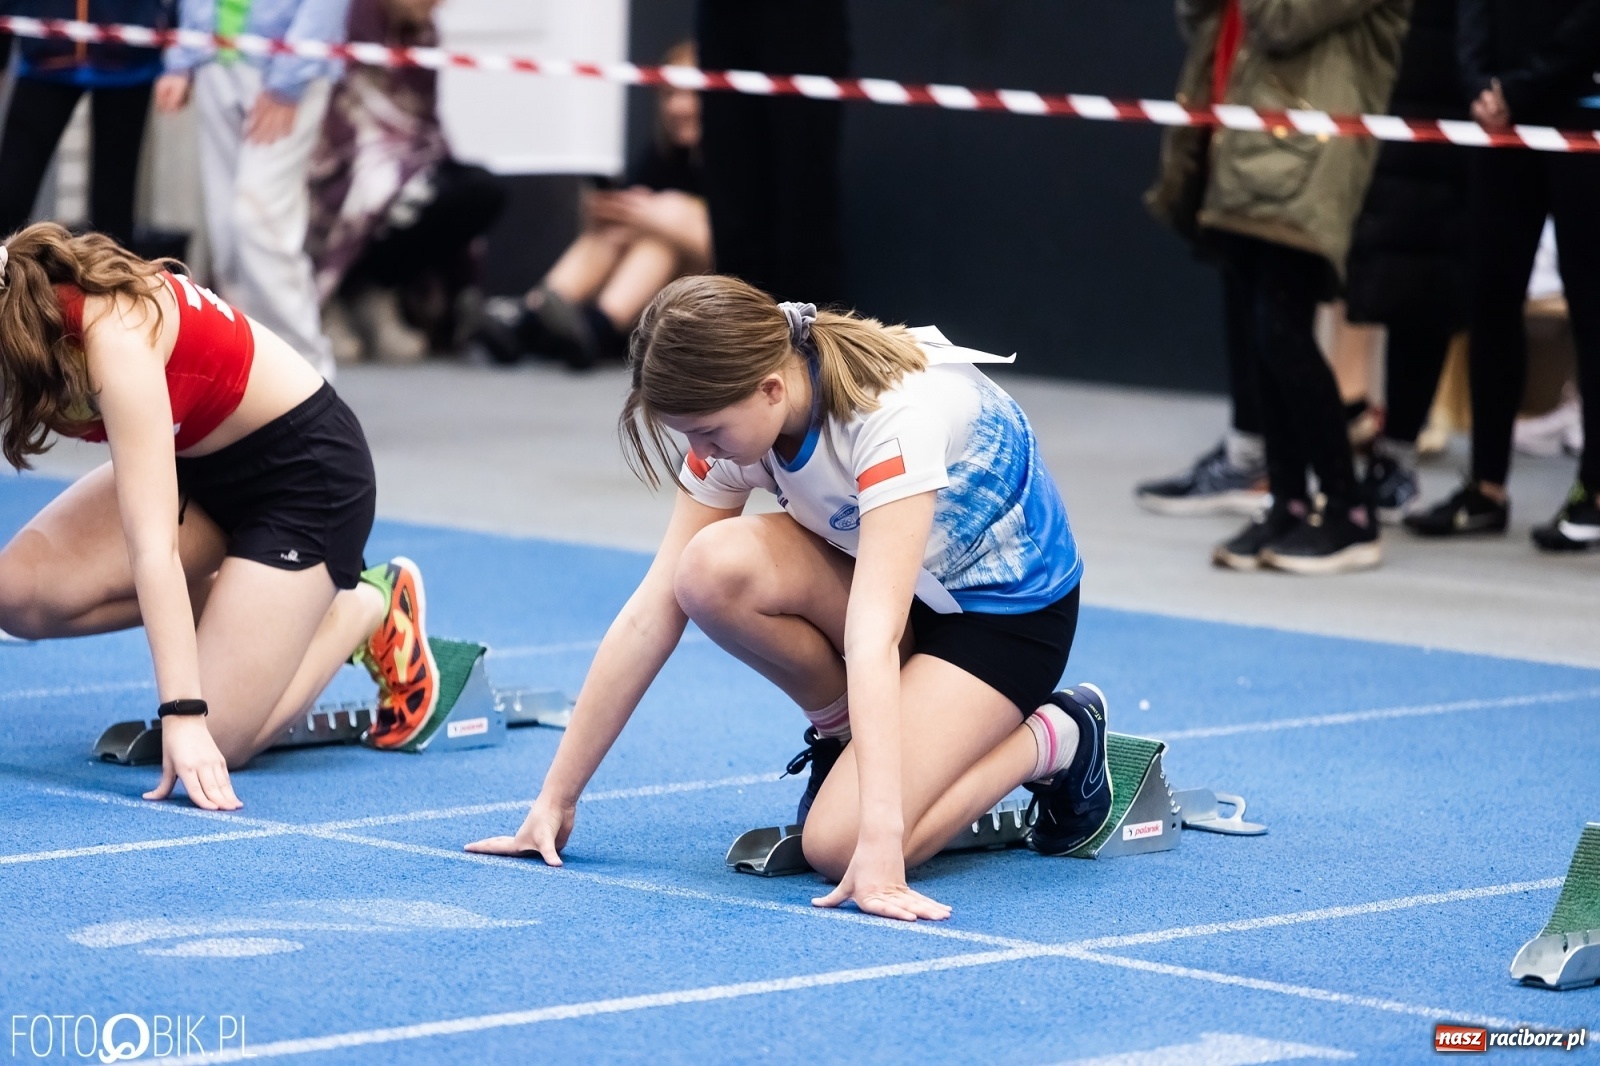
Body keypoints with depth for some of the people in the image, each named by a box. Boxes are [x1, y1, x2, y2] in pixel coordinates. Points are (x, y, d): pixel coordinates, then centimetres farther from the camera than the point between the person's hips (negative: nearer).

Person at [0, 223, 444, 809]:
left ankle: (370, 607, 8)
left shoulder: (114, 334, -35)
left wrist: (183, 717, -44)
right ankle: (255, 605, 5)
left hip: (306, 471, -8)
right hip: (202, 463, 8)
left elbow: (153, 546, -40)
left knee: (216, 741, -16)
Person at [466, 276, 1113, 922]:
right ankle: (841, 733, 1)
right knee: (713, 569, -26)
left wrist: (879, 841, -49)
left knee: (840, 847, -25)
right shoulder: (734, 413, -15)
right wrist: (557, 798, -13)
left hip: (1007, 608, -6)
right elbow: (651, 613, -13)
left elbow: (872, 637, -44)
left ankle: (1055, 738, 0)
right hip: (897, 583, 6)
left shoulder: (897, 413, -35)